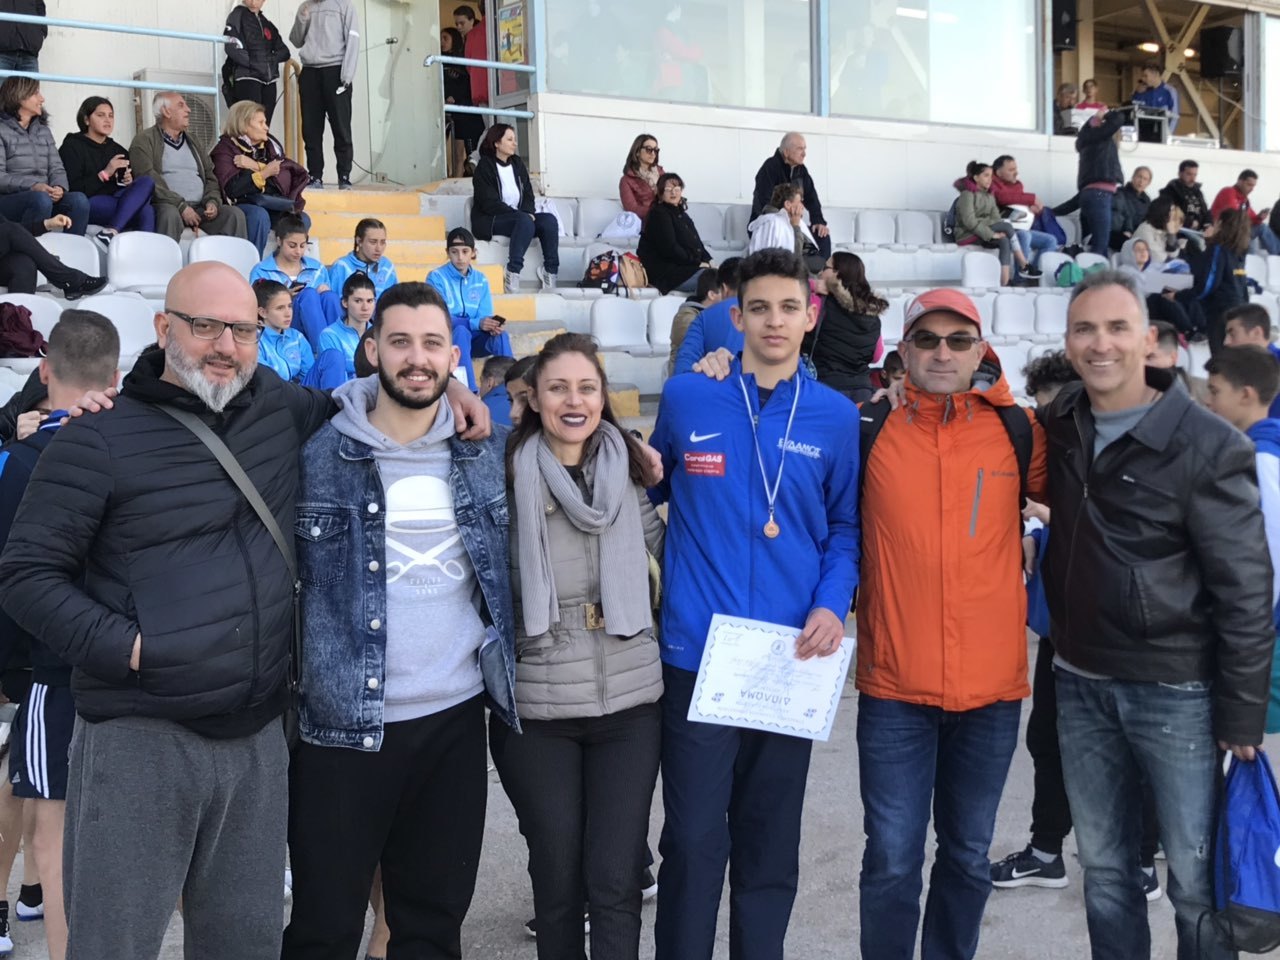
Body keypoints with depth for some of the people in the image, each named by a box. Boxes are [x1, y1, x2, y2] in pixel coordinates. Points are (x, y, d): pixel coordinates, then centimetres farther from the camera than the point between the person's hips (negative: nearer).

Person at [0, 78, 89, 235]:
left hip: (44, 196, 5)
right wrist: (32, 186, -24)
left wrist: (59, 187, -12)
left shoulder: (43, 131, 21)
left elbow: (57, 169, 12)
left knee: (79, 199, -25)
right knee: (41, 199, -37)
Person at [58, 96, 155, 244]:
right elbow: (74, 190, -7)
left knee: (146, 182, -27)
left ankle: (112, 231, -39)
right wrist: (104, 174, -15)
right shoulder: (72, 146, 6)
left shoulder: (118, 150, 23)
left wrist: (129, 182, 0)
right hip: (87, 206, -6)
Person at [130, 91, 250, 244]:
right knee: (170, 214, -38)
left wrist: (213, 201, -3)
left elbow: (210, 178, 20)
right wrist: (181, 206, -18)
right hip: (169, 206, -5)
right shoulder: (144, 140, 5)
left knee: (234, 214, -19)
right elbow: (149, 179, -9)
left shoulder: (194, 142, 25)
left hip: (199, 207, 5)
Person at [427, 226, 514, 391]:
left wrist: (491, 325, -26)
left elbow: (485, 317, 0)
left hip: (473, 339, 4)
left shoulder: (481, 280, 7)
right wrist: (476, 323, -29)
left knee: (500, 334, -26)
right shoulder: (436, 277, -7)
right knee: (461, 331, -37)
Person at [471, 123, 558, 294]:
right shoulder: (485, 166, -6)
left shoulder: (517, 163, 14)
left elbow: (528, 194, 12)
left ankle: (550, 272, -23)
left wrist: (528, 212, -11)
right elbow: (490, 203, -14)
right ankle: (512, 274, -40)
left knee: (549, 220, -20)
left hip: (518, 216, 6)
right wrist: (520, 214, -22)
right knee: (525, 221, -35)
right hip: (488, 221, -6)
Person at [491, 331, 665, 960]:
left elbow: (674, 550, 12)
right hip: (535, 708, -2)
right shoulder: (507, 475, -3)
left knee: (615, 883, 3)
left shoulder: (629, 472, 5)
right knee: (557, 882, 10)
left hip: (630, 700, 2)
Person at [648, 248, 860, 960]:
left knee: (771, 840, 14)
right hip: (697, 653, -2)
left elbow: (846, 527, 9)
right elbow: (654, 493, 15)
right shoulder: (685, 399, 1)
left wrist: (833, 604, -7)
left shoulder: (836, 417, 4)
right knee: (695, 838, 1)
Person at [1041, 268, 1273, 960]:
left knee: (1197, 878, 5)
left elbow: (1245, 590, -11)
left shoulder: (1207, 447, -13)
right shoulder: (1058, 426, 3)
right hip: (1080, 682, 5)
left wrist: (1242, 714, -11)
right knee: (1103, 868, 16)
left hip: (1175, 691, -5)